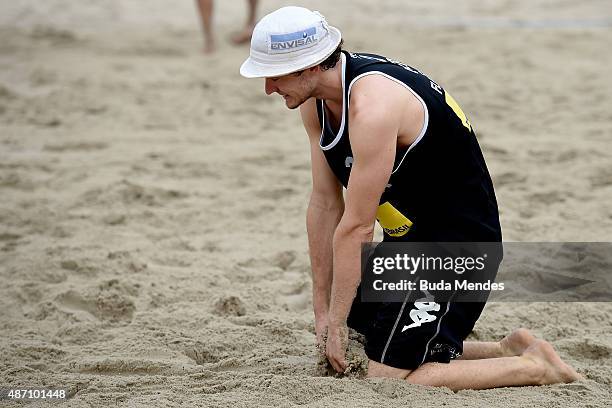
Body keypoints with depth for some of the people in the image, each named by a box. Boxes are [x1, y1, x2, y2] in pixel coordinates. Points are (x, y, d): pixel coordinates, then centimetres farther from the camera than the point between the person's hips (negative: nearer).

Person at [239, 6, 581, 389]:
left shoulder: (373, 108, -30)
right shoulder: (316, 100, -1)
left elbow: (356, 227, -25)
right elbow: (325, 204, 3)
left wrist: (337, 323, -17)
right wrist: (323, 311, 4)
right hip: (409, 240, 10)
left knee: (387, 379, -12)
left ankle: (533, 367, 1)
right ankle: (507, 350, 22)